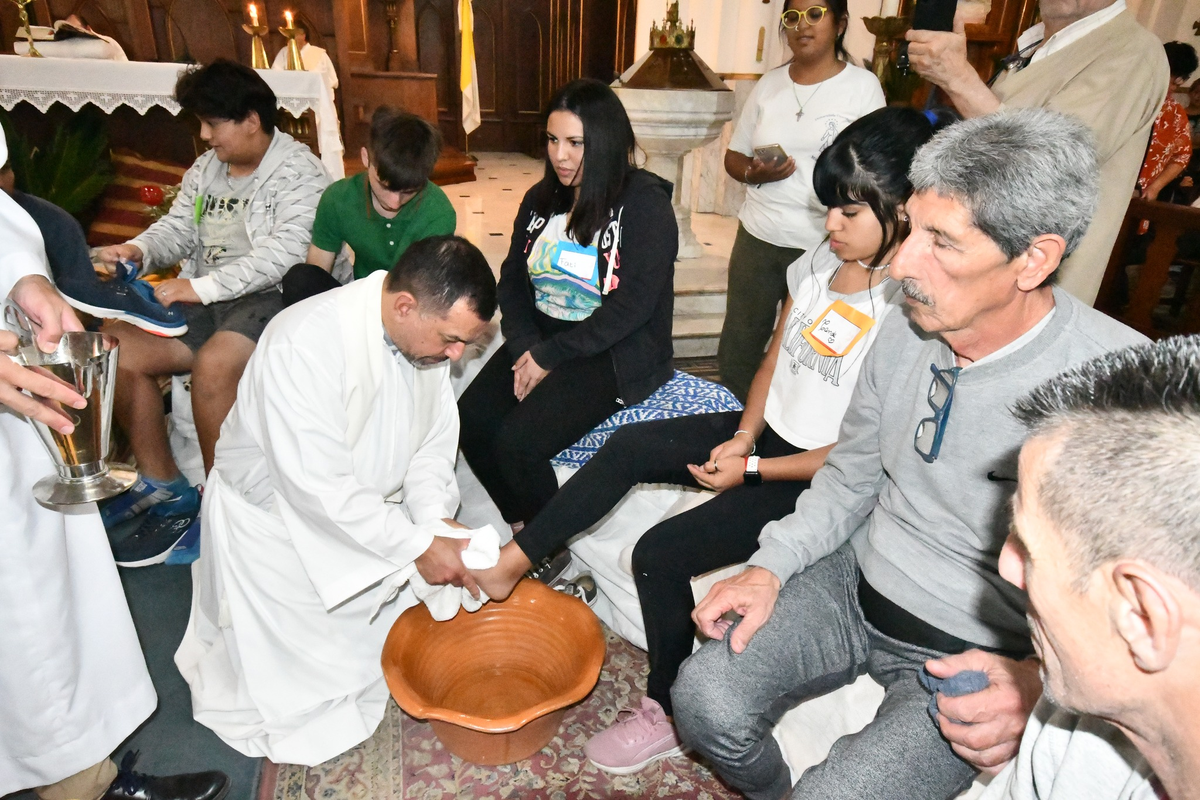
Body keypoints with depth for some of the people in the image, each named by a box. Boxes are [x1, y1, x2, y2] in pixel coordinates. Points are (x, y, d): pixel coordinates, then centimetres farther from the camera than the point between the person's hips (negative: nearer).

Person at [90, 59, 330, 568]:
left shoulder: (298, 172, -8)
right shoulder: (204, 170, 19)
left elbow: (283, 254, -20)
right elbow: (177, 228, 19)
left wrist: (203, 286, -23)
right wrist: (139, 250, -3)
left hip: (269, 298, -8)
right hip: (205, 301, 8)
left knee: (213, 364, -34)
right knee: (115, 346, -8)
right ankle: (162, 487, 3)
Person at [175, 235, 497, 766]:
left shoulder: (427, 331, -12)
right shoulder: (307, 343, -34)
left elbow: (433, 443, -3)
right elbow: (318, 485, -34)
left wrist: (437, 521, -19)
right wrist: (417, 545, -30)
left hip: (369, 507, 7)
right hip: (278, 515, -6)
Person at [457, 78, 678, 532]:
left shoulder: (645, 204, -9)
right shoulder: (541, 199, 12)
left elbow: (632, 305, -17)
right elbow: (511, 281, 10)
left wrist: (551, 356, -16)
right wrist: (525, 346, -8)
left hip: (613, 353, -6)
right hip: (539, 339, 7)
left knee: (517, 442, -25)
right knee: (470, 422, -16)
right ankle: (524, 530, 6)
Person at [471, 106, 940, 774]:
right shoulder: (822, 262, 3)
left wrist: (752, 468, -17)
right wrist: (744, 433, -6)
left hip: (815, 480, -7)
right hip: (764, 429, 7)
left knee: (660, 553, -16)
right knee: (629, 447, -11)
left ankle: (668, 718, 8)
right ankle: (510, 564, -1)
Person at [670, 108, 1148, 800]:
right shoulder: (905, 334, -4)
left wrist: (1043, 679, -27)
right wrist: (772, 565, -5)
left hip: (978, 659, -4)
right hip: (855, 585, 5)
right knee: (705, 698, -11)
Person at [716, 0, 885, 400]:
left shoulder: (863, 86, -2)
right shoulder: (769, 83, 9)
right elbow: (733, 156, 12)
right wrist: (754, 172, -10)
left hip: (823, 247, -3)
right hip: (757, 237, 4)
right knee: (736, 350, 10)